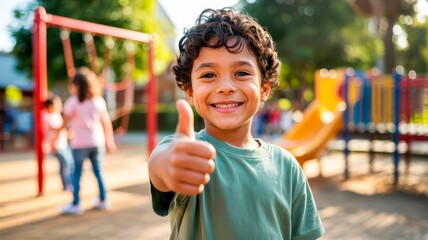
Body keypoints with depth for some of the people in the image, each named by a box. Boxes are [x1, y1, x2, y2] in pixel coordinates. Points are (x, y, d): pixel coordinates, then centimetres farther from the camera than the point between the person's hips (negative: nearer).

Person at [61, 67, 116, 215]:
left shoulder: (73, 102, -6)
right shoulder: (99, 100, 5)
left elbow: (64, 123, -8)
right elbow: (106, 122, 8)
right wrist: (109, 141, 16)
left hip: (79, 143, -4)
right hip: (97, 142, 4)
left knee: (77, 173, 5)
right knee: (98, 171, 14)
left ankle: (76, 204, 7)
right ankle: (103, 201, 22)